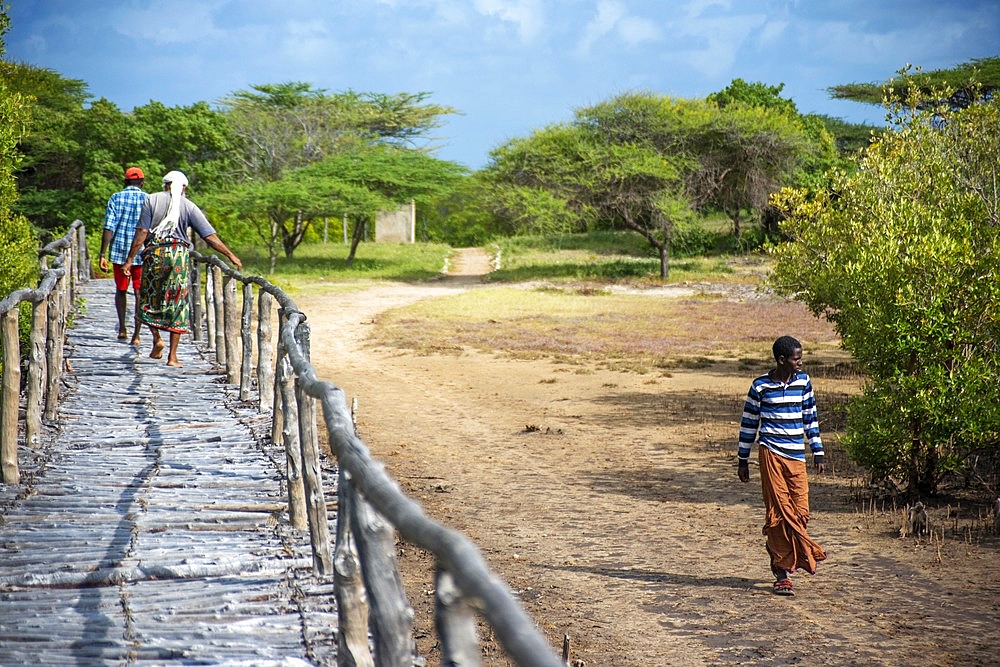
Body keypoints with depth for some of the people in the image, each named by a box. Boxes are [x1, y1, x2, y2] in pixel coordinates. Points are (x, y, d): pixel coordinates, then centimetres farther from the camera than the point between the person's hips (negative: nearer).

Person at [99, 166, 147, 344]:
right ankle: (136, 334, -2)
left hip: (119, 253, 1)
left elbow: (109, 228, -7)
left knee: (121, 290, 19)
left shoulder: (116, 198, 0)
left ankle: (122, 328, 17)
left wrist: (103, 254, -5)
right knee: (140, 293, 3)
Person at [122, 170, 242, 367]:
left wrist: (130, 259, -3)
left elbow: (141, 233, -6)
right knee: (177, 304, 5)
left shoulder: (152, 200, 2)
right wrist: (230, 255, 7)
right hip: (179, 255, 0)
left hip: (154, 254, 0)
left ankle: (156, 338, -3)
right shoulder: (189, 206, 4)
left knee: (148, 299, 17)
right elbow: (210, 236, 0)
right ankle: (172, 356, 4)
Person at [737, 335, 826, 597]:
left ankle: (777, 549, 25)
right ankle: (782, 573, 2)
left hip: (797, 457, 4)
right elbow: (749, 423, 5)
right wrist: (743, 460, 6)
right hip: (771, 454, -4)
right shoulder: (761, 386, -2)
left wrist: (818, 452, 14)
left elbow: (810, 417, 17)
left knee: (800, 511, -3)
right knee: (778, 511, -5)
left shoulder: (803, 382, 9)